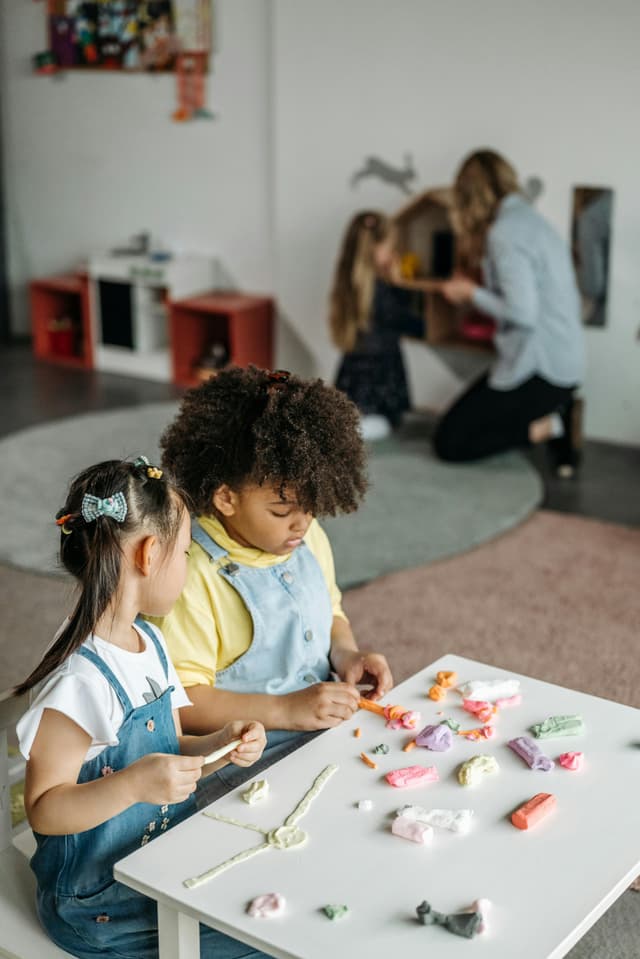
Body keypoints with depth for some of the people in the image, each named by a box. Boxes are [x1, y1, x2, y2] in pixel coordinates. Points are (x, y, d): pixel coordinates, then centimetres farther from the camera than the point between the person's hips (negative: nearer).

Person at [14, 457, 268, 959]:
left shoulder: (150, 643, 4)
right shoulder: (80, 681, -25)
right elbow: (43, 812, -22)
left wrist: (219, 745, -5)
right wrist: (133, 784, -35)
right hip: (102, 906, -8)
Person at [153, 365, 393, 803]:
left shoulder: (309, 538, 7)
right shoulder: (193, 577, -19)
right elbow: (181, 701, -18)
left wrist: (346, 653, 2)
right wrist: (286, 710, -23)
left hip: (327, 731, 8)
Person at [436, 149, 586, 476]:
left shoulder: (505, 232, -16)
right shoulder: (534, 221, 12)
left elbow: (522, 313, -23)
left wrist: (472, 293, -7)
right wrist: (480, 292, 17)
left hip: (538, 370, -9)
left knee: (449, 443, -2)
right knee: (464, 419, 23)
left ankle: (549, 427, -6)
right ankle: (559, 413, 7)